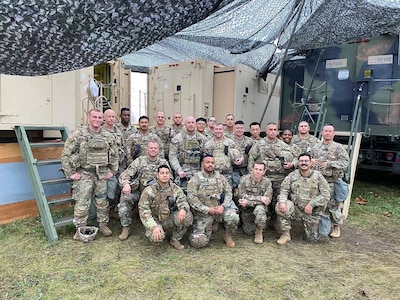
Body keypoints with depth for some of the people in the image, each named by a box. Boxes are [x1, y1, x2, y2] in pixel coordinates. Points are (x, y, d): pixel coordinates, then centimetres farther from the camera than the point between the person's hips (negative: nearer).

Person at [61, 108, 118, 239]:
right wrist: (71, 173, -8)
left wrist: (112, 170, 9)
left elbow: (115, 154, 15)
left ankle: (103, 225, 28)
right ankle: (80, 229, 17)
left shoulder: (108, 136, 6)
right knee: (82, 203, 1)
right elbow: (66, 154, -6)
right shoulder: (78, 134, -7)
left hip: (102, 175, 4)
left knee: (102, 202, 12)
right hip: (84, 174, -3)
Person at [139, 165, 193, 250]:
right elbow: (143, 211, -14)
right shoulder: (149, 191, -11)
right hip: (155, 221, -2)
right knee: (156, 237, -34)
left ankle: (175, 240, -1)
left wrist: (183, 209, -36)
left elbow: (182, 201, -9)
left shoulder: (176, 189, -1)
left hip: (169, 220, 3)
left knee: (187, 216, -25)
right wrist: (154, 227, -28)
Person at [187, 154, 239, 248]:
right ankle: (209, 228, 23)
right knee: (198, 242, -13)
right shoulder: (196, 178, -2)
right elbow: (191, 198, -10)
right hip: (203, 213, -1)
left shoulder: (220, 177, 10)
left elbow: (228, 192, 6)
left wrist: (223, 206, -13)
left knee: (233, 217, -29)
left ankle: (227, 236, 4)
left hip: (219, 209, 2)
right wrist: (207, 210, -17)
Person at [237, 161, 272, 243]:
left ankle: (259, 232, -8)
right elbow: (242, 196, -18)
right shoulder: (244, 179, -13)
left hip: (260, 207, -1)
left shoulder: (267, 182, -12)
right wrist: (260, 198, -25)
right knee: (249, 231, -1)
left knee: (259, 210, -35)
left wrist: (248, 202, -27)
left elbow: (267, 200, -18)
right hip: (246, 210, 1)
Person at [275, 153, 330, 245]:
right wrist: (282, 201, -26)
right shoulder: (292, 175, 0)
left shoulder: (318, 176, -3)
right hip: (295, 207, 0)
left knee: (311, 239, 2)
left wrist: (312, 204, -19)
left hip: (312, 212, 0)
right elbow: (284, 190, -5)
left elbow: (325, 195, -7)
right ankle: (286, 234, -11)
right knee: (279, 207, -30)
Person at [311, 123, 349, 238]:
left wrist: (329, 164, -16)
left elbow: (345, 162, -7)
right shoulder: (315, 147, 13)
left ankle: (336, 227, 15)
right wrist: (310, 161, -2)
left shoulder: (339, 147, 1)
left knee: (333, 205, -1)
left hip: (332, 181, -4)